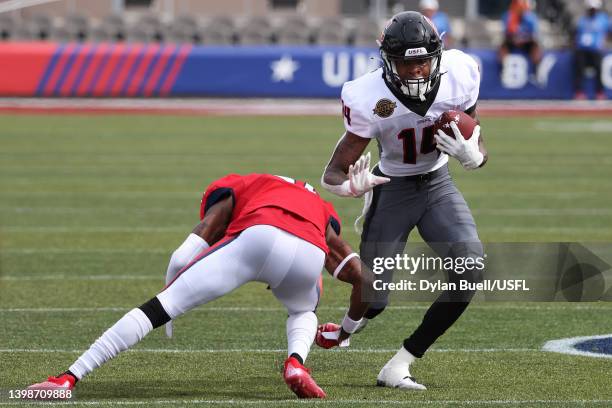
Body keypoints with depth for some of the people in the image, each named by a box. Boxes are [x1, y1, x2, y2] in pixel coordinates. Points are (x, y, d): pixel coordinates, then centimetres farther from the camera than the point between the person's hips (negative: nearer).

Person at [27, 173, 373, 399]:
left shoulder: (232, 189, 34)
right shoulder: (323, 213, 44)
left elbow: (184, 258, 16)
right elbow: (363, 278, 37)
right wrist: (345, 334, 53)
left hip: (256, 237, -3)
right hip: (309, 253, 3)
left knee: (160, 307, 6)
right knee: (303, 312, 36)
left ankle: (69, 378, -1)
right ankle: (296, 362, 4)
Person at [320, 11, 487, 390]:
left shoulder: (458, 77, -18)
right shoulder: (371, 99, -26)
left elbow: (479, 152, -4)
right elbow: (334, 173, -21)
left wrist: (472, 155, -29)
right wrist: (351, 186, -46)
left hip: (439, 184, 3)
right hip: (392, 189, -3)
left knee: (471, 266, -22)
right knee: (373, 300, -6)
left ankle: (400, 365, -10)